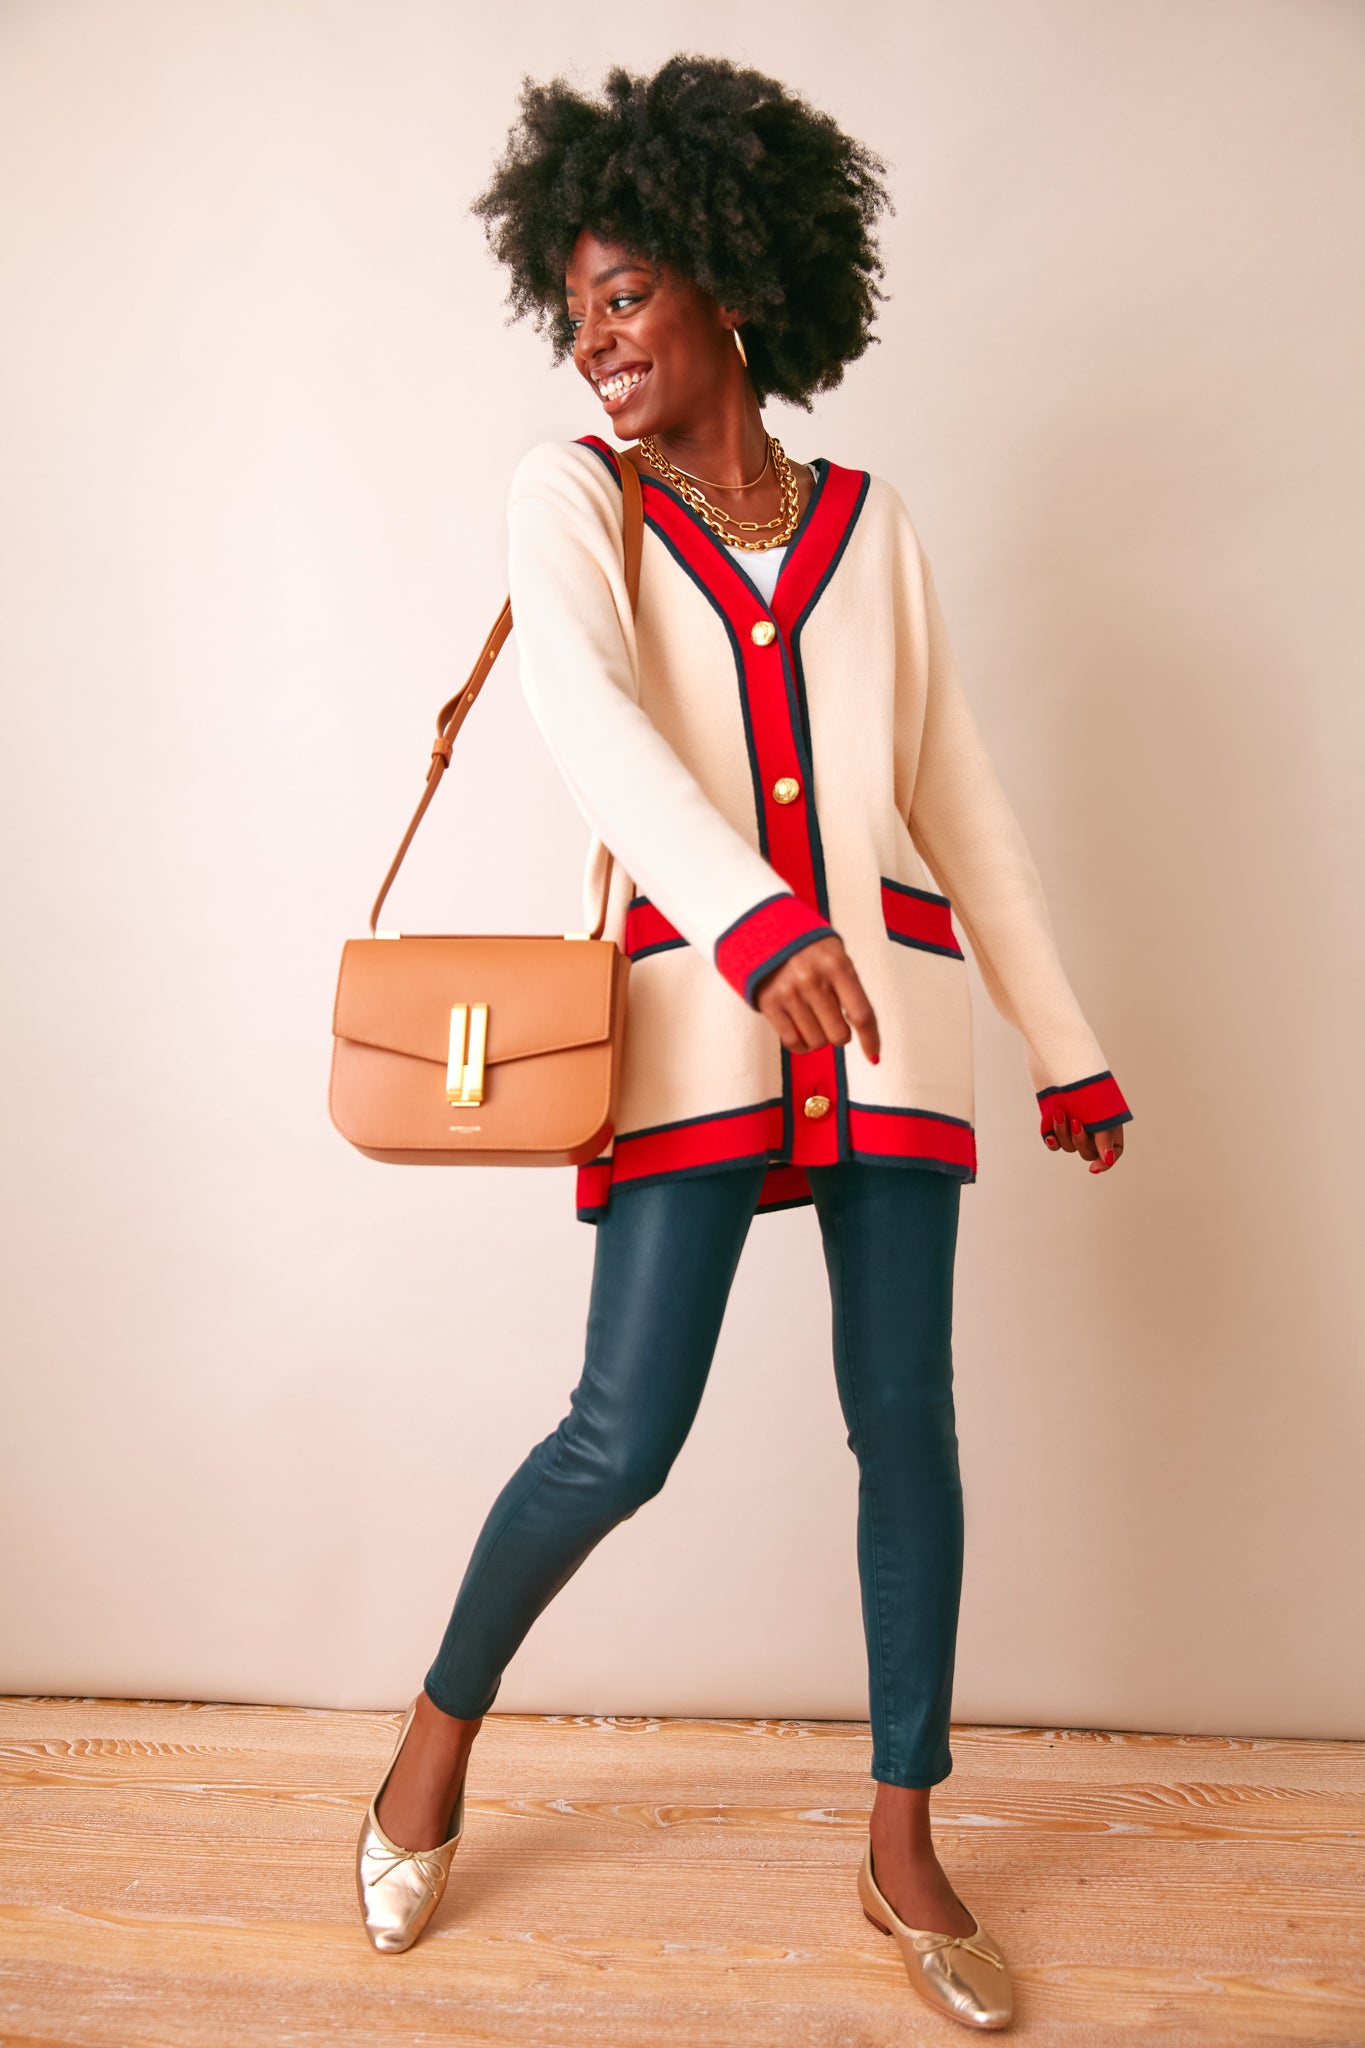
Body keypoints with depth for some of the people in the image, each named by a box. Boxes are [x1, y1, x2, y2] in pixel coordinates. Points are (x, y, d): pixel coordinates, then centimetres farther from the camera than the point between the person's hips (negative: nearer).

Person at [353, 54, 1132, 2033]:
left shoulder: (873, 522, 15)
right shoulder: (570, 496, 7)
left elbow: (960, 793, 15)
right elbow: (593, 718, -13)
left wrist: (1067, 1043, 13)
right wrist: (760, 927, -31)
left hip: (891, 1006, 3)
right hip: (697, 1001, -3)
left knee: (908, 1418, 4)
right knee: (626, 1436, -6)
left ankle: (904, 1850, 22)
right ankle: (441, 1725, 24)